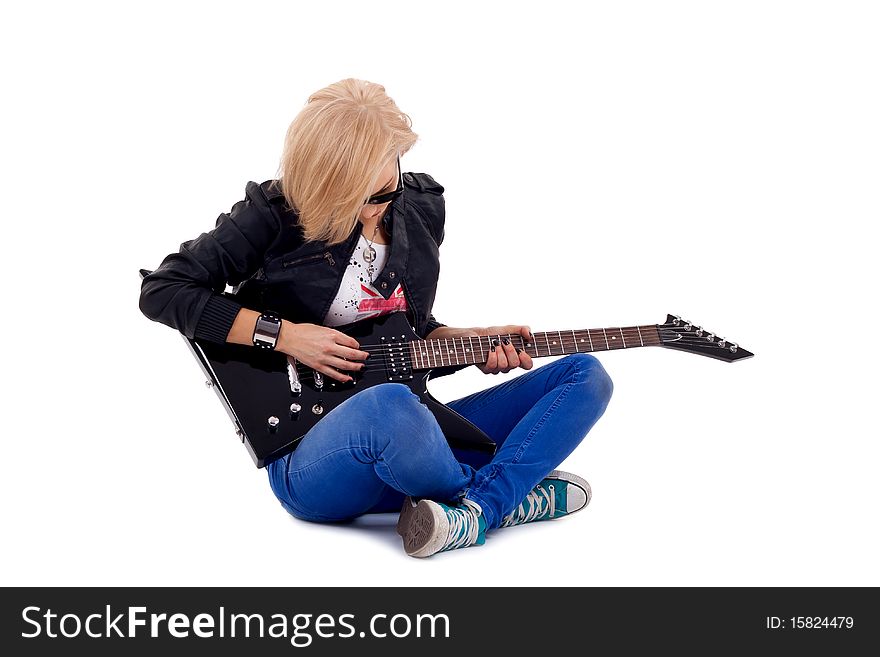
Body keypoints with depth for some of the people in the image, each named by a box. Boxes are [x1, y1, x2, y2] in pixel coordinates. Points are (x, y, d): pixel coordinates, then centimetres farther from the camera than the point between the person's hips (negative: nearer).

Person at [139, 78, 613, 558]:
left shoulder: (423, 207, 10)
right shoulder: (275, 214, -7)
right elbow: (161, 290, -8)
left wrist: (467, 341, 0)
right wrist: (283, 334, -14)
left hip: (409, 433, 6)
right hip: (306, 458, -6)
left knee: (585, 375, -3)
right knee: (390, 406, -43)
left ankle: (474, 515, -25)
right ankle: (509, 497, -14)